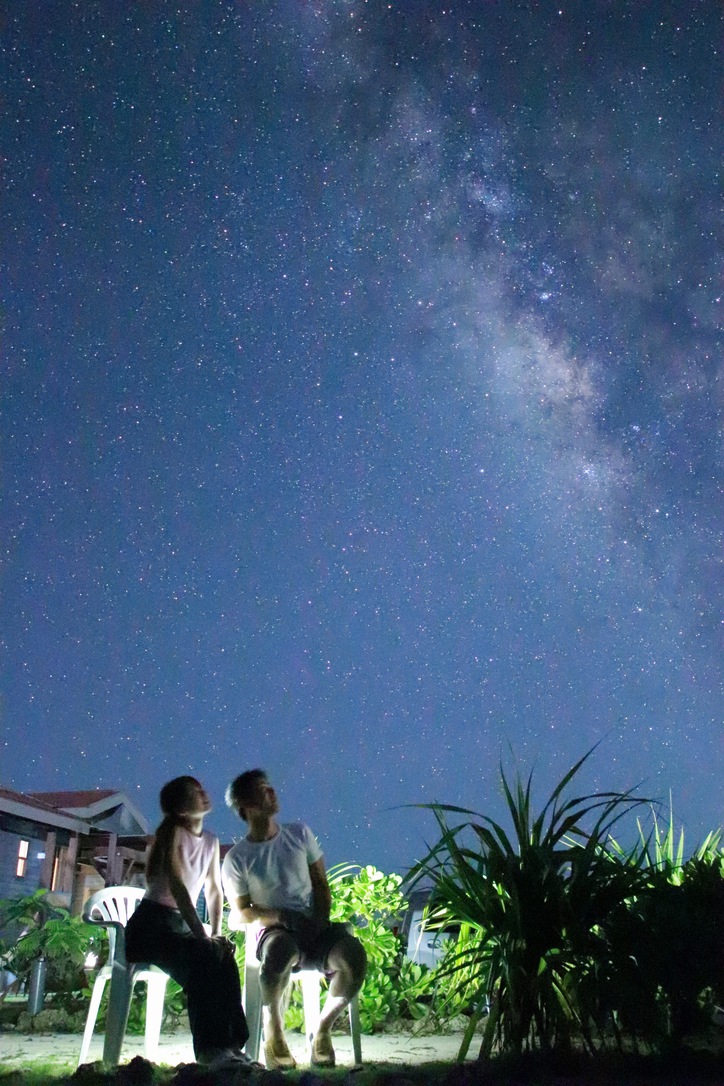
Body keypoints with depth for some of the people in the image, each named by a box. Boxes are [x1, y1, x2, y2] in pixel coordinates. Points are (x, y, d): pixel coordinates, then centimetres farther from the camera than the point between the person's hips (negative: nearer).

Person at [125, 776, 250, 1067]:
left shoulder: (211, 841, 11)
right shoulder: (171, 833, -10)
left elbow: (215, 891, 13)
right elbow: (176, 885, -21)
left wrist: (216, 933, -4)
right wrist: (202, 935, -27)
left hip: (181, 926, 6)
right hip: (150, 924, -6)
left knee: (223, 957, -24)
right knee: (201, 959, -33)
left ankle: (229, 1043, -22)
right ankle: (211, 1047, -31)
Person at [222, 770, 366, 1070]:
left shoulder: (300, 834, 10)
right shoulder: (237, 858, 1)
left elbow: (321, 884, 13)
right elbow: (240, 914, 3)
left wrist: (321, 920, -7)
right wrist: (280, 916, -14)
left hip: (314, 930, 3)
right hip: (274, 931, -3)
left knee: (353, 954, -29)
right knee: (281, 950, -40)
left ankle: (323, 1028, -4)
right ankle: (273, 1028, -13)